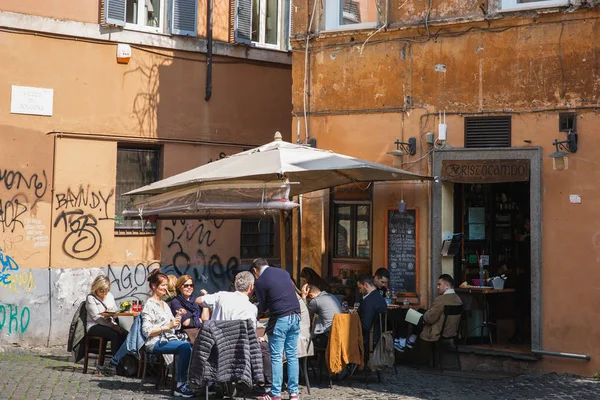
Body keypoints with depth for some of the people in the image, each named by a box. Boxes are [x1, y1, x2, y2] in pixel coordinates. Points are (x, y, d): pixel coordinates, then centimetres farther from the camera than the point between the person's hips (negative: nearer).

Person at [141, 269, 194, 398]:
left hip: (169, 339, 7)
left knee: (190, 346, -22)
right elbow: (146, 331, -12)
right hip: (156, 342, -7)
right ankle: (181, 385, -26)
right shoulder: (149, 305, -2)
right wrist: (167, 326, -17)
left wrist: (176, 322, 2)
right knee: (186, 346, -31)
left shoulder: (165, 305, 22)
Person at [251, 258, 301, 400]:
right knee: (292, 355, 10)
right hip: (295, 316, 6)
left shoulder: (260, 282, -6)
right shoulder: (284, 272, 11)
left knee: (276, 357, 2)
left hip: (280, 319, -6)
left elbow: (262, 307, 2)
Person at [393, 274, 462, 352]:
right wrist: (428, 313, 9)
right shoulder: (458, 299, 0)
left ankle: (402, 343, 24)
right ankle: (411, 341, 34)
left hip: (437, 333, -8)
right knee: (420, 311, 25)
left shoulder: (441, 299, -26)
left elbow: (429, 319, -21)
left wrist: (425, 314, 1)